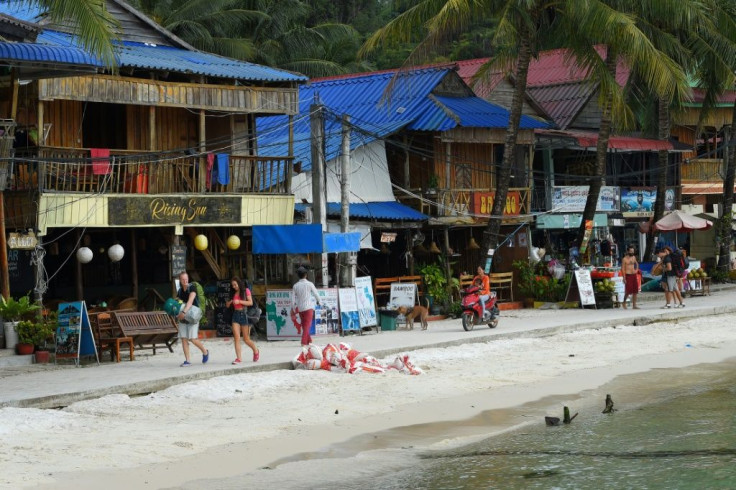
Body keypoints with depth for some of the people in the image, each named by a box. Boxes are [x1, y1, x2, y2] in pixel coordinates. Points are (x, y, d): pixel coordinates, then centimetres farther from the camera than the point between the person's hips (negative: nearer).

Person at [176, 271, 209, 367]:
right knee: (184, 339, -1)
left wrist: (184, 312, -37)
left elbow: (190, 301, -24)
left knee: (193, 339, -12)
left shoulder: (192, 288, -10)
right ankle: (187, 361, 2)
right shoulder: (180, 291, 10)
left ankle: (205, 352, 14)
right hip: (183, 317, 6)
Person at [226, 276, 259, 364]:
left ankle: (256, 351, 29)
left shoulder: (246, 291, 0)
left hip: (244, 314, -4)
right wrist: (229, 302, -8)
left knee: (246, 339, 2)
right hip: (236, 315, 4)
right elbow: (227, 305, 15)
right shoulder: (233, 293, 13)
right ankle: (238, 358, -9)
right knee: (236, 337, -9)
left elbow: (250, 302, -9)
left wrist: (239, 301, -19)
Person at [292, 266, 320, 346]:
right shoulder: (309, 284, -7)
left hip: (300, 308, 4)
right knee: (307, 325, -3)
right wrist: (318, 301, 22)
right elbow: (316, 294, 1)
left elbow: (294, 298, 1)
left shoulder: (295, 286, 1)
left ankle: (309, 340, 24)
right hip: (308, 307, -4)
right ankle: (304, 341, -13)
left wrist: (293, 308, 12)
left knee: (304, 325, 16)